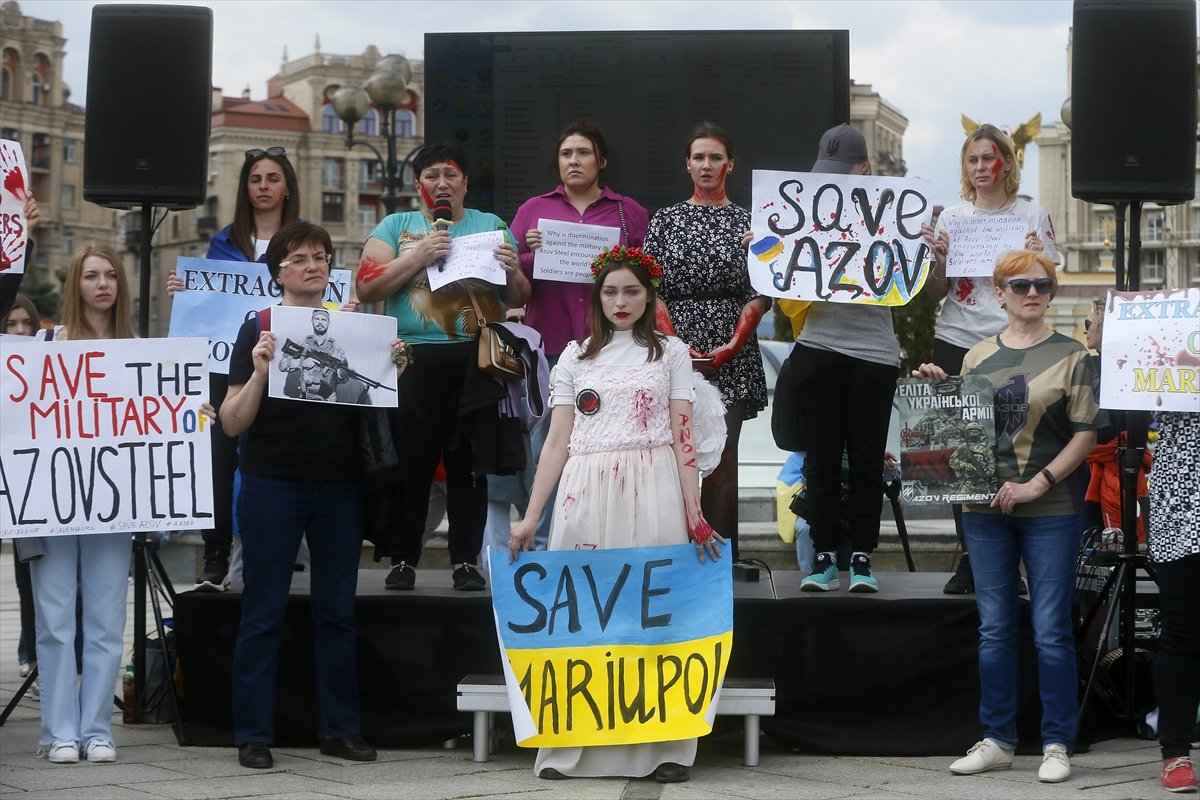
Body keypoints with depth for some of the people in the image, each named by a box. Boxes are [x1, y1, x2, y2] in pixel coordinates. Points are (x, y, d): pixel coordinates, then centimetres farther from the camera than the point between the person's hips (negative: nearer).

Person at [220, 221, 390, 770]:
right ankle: (253, 735, 5)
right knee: (263, 613, 0)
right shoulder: (259, 331, -2)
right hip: (273, 485, -4)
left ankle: (340, 729, 16)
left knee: (338, 610, 8)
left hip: (339, 487, 4)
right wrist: (260, 372, -21)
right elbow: (232, 423, -6)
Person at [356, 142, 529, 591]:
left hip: (476, 360, 1)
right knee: (411, 461, -2)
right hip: (415, 359, -1)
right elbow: (367, 288, 0)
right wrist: (418, 256, -10)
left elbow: (520, 300, 16)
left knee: (469, 463, 1)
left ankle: (466, 562, 6)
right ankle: (403, 560, 6)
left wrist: (512, 271, -6)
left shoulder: (491, 226, 15)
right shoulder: (397, 226, 12)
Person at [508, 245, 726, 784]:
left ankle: (662, 746, 1)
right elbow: (557, 442, 10)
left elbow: (682, 437, 3)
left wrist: (694, 515, -6)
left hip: (651, 496, -1)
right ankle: (568, 749, 3)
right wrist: (530, 517, 2)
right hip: (584, 496, 2)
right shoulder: (575, 357, 14)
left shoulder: (671, 353, 11)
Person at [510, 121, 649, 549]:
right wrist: (531, 254, -7)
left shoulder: (629, 212, 13)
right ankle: (542, 545, 3)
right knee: (545, 447, -3)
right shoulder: (533, 209, 15)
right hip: (549, 346, 1)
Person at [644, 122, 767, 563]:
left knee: (722, 459, -5)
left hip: (732, 355, 0)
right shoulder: (665, 220, 10)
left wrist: (730, 347, -9)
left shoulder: (748, 222, 9)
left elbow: (758, 295, 3)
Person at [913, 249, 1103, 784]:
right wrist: (938, 391, -1)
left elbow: (1086, 433, -5)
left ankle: (1057, 745, 7)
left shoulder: (1070, 355, 0)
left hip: (1050, 511, -4)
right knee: (994, 629, 8)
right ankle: (997, 741, 17)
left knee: (1051, 631, -2)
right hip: (985, 509, 4)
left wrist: (1037, 484, -13)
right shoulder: (977, 357, 11)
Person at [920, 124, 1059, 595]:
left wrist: (1037, 259, -14)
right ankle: (971, 560, 10)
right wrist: (938, 258, -7)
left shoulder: (1033, 216, 5)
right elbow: (936, 293, 12)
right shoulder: (951, 218, 10)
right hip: (956, 344, 2)